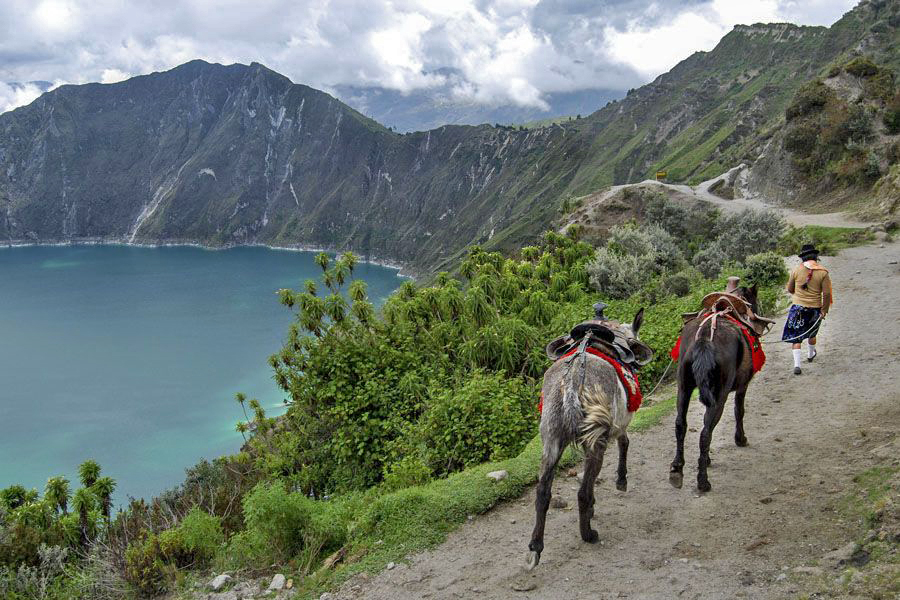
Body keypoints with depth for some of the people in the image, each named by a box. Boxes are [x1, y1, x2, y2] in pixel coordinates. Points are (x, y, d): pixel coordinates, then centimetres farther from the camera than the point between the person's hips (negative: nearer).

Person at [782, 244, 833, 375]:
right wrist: (824, 310, 1)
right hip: (815, 309, 1)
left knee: (795, 337, 0)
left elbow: (790, 289, 6)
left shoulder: (796, 270, -5)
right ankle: (810, 355, 48)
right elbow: (827, 293, -8)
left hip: (798, 307, -1)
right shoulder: (823, 272, -7)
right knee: (812, 333, 26)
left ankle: (797, 365, -12)